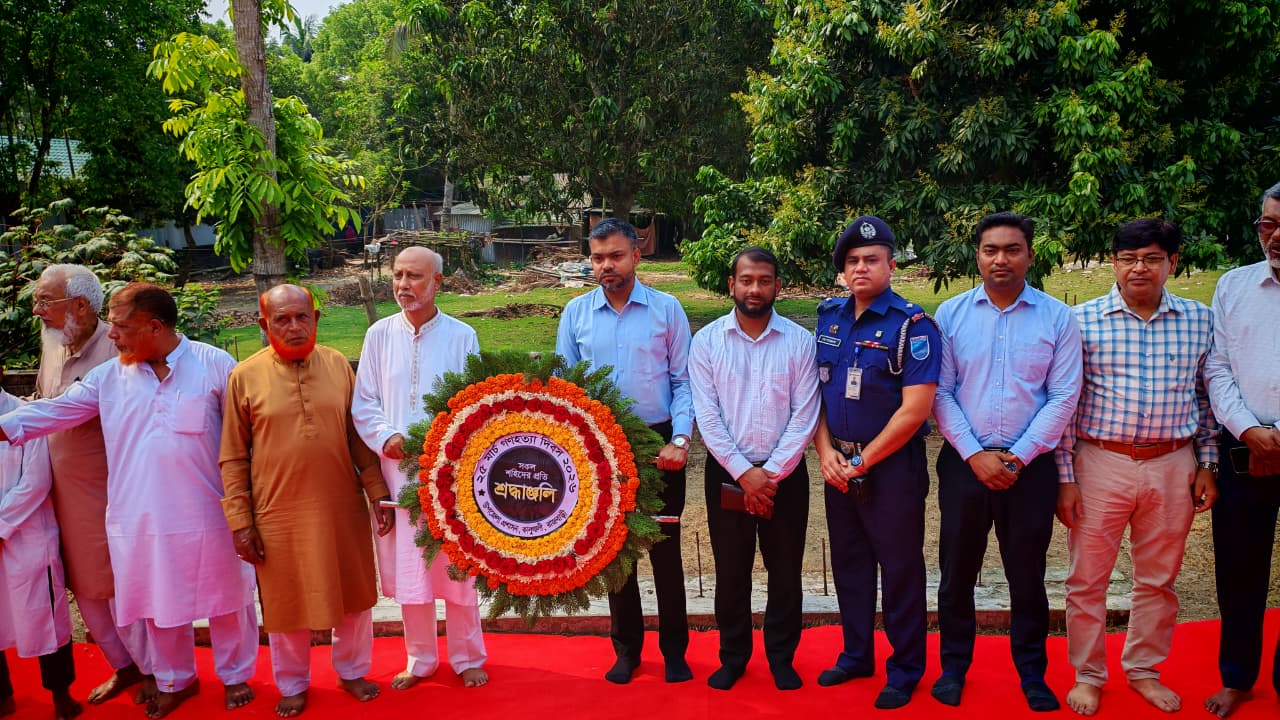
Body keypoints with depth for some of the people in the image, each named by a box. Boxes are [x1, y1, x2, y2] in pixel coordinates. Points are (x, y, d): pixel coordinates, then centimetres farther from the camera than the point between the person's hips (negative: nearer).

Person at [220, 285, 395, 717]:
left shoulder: (338, 365, 0)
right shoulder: (245, 377, -6)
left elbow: (359, 437, 5)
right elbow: (233, 459, -2)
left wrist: (378, 493, 1)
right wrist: (240, 521, -5)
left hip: (343, 508, 2)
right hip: (280, 514, -2)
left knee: (354, 594, 14)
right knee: (286, 601, 13)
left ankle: (352, 670, 38)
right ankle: (293, 685, 35)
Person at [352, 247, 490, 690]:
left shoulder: (461, 336, -1)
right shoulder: (380, 334, 3)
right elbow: (364, 403, 6)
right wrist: (386, 437, -11)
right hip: (398, 468, 2)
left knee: (457, 567, 6)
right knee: (407, 567, 9)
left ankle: (468, 657, 24)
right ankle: (419, 660, 27)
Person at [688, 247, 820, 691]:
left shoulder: (799, 340, -3)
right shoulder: (706, 341, -2)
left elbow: (804, 416, -6)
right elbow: (707, 416, -6)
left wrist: (771, 474, -12)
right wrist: (744, 473, -12)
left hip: (785, 473, 0)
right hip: (727, 472, 0)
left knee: (785, 571, 9)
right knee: (730, 571, 10)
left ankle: (781, 658, 27)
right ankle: (732, 656, 27)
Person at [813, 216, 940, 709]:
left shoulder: (912, 325, -13)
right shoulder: (829, 317, 5)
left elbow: (915, 410, -17)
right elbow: (816, 388, 10)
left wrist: (863, 461, -13)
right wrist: (826, 451, -3)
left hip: (892, 465, -5)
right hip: (839, 464, 6)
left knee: (900, 570, 5)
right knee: (849, 564, 16)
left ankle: (904, 671, 21)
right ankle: (856, 655, 33)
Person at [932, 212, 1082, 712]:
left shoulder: (1057, 317, -1)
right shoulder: (951, 314, 0)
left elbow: (1063, 396, -3)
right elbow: (940, 393, -3)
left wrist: (1019, 456, -10)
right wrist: (975, 455, -10)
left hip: (1030, 464, 0)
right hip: (964, 461, 1)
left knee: (1027, 573, 10)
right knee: (957, 569, 9)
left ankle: (1032, 673, 27)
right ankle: (954, 665, 26)